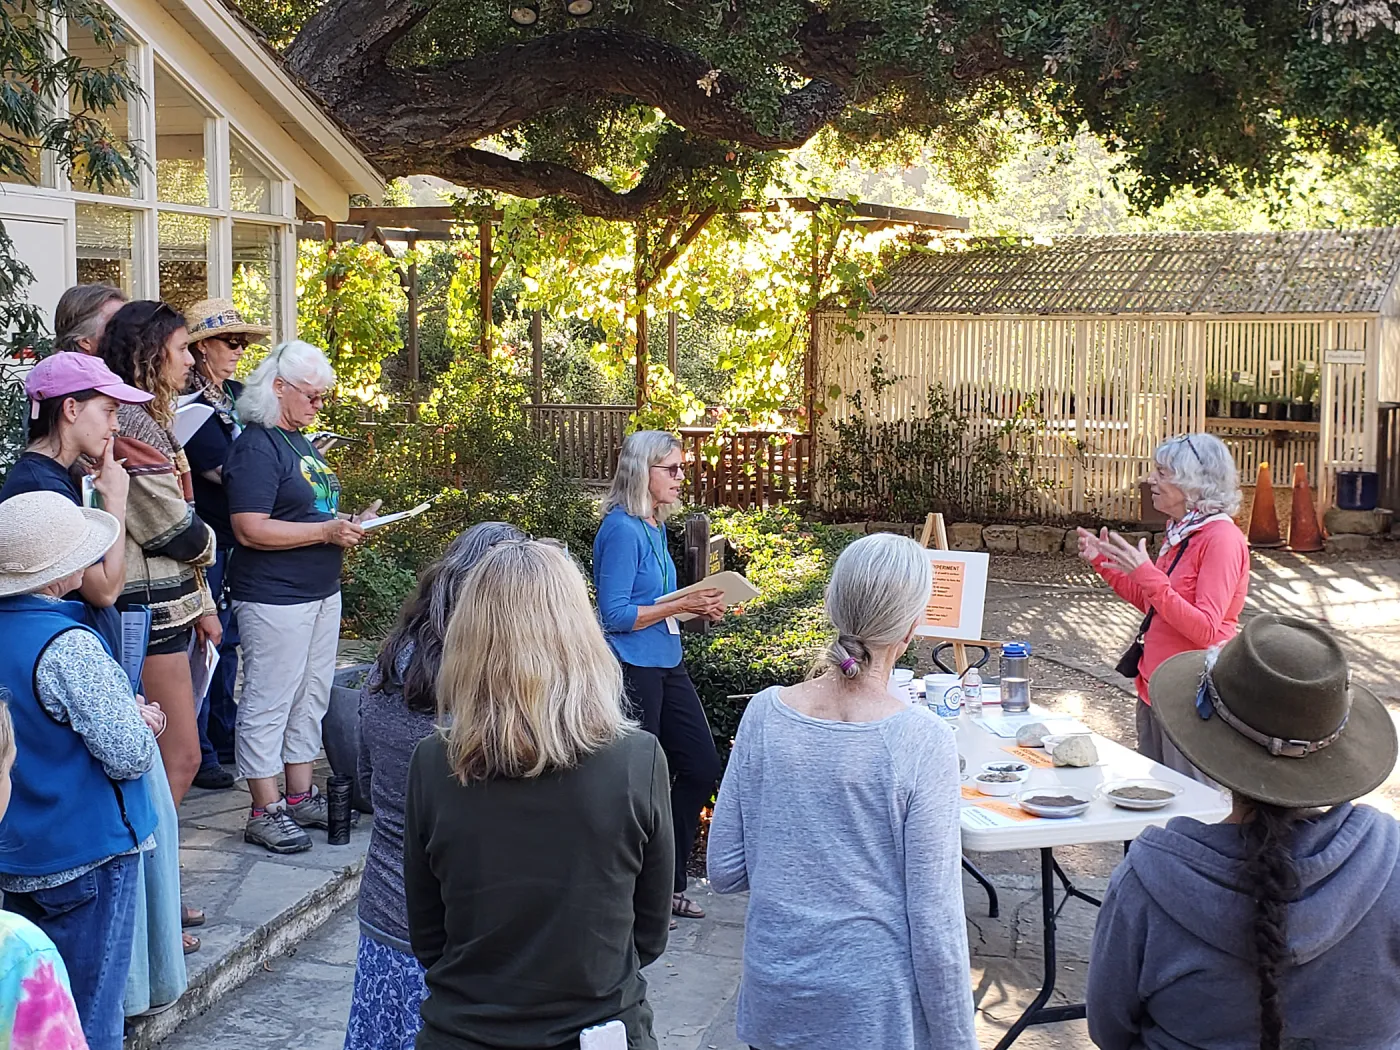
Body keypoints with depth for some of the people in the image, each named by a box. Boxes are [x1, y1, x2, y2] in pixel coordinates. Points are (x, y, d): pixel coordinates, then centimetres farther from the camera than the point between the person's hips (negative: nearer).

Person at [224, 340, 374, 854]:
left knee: (311, 696, 14)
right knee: (268, 701, -2)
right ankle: (266, 812, 5)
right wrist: (326, 531, -20)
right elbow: (250, 529, -22)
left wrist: (346, 523, 9)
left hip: (320, 592, 10)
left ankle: (301, 796, 25)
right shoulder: (256, 446, -14)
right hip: (273, 596, -10)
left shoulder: (301, 443, 16)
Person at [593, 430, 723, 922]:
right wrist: (681, 605, -20)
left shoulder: (654, 527, 11)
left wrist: (698, 605, 6)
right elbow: (616, 615, -20)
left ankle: (669, 883, 25)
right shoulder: (622, 530, -17)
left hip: (666, 663, 10)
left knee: (701, 766, 12)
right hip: (632, 668, -10)